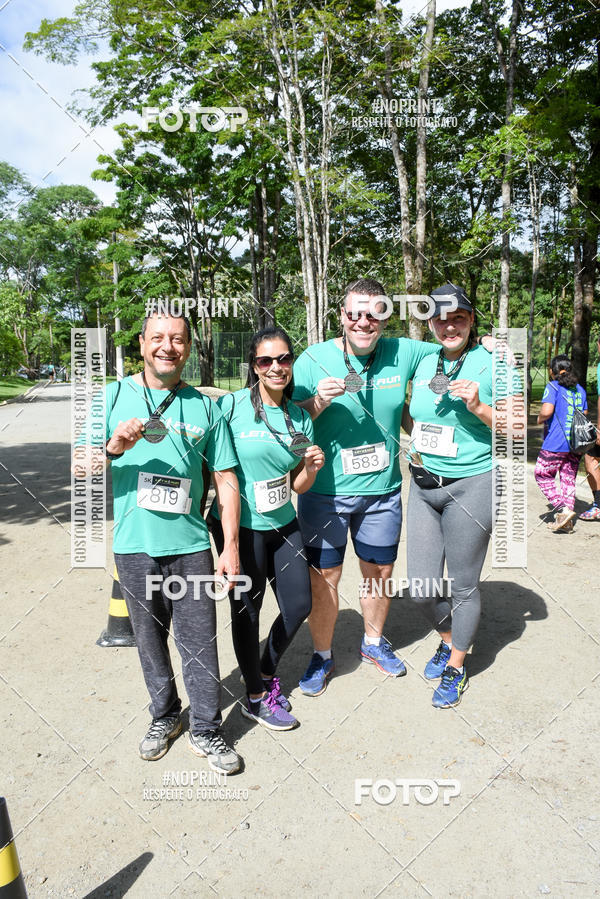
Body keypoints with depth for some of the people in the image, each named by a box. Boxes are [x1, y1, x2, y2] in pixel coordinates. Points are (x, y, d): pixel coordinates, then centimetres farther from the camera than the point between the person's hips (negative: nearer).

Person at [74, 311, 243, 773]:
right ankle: (164, 716, 35)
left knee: (200, 643, 4)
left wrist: (231, 546, 0)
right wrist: (114, 446, -20)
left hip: (191, 546, 0)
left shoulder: (204, 407, 3)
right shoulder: (114, 397, 2)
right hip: (134, 545, 1)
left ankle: (207, 730, 22)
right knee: (150, 639, 14)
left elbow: (226, 479, 4)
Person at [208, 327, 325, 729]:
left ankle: (266, 671, 38)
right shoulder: (231, 406, -12)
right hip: (239, 525, -5)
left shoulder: (300, 417, 4)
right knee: (247, 610, 9)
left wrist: (313, 466, -9)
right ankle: (257, 697, 30)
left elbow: (298, 486, 9)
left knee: (300, 605, 11)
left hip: (283, 523, 6)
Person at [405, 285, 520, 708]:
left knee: (463, 586, 6)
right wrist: (415, 449, 9)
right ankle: (447, 641, 38)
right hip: (424, 485, 5)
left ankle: (457, 666, 30)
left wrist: (478, 407, -21)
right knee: (421, 588, 8)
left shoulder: (493, 363, -7)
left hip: (472, 485, -5)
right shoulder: (425, 363, 9)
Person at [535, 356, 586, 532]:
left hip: (555, 444, -6)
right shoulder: (580, 390, 12)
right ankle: (566, 521, 11)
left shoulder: (553, 387, -8)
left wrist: (540, 419, -1)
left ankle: (562, 509, -6)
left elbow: (546, 411, -21)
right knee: (568, 479, 10)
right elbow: (585, 415, 17)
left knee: (542, 475, 7)